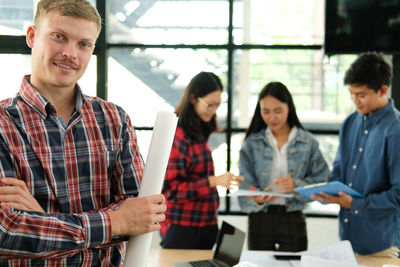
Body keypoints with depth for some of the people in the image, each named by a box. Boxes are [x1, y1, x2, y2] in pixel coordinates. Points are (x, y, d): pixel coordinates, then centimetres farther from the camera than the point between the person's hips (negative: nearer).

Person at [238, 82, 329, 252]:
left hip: (293, 219, 0)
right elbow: (245, 186, -4)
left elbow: (322, 180, -4)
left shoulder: (308, 142, 2)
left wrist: (297, 185, -21)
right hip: (260, 219, 1)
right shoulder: (251, 143, 2)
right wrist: (257, 199, -25)